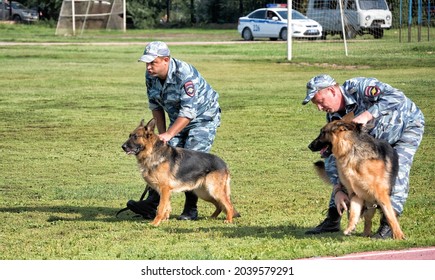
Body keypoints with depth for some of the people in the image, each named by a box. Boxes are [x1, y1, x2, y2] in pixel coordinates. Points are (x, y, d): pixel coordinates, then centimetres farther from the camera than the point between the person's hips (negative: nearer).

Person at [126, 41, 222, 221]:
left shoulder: (185, 75, -33)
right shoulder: (151, 76, -10)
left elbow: (188, 112, -35)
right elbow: (155, 106, 4)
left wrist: (168, 135, -38)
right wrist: (161, 133, -2)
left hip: (203, 118, -7)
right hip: (178, 119, 7)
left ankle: (191, 210, -5)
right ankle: (151, 204, -11)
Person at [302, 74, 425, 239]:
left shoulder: (359, 87, -36)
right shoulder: (334, 117, -15)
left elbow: (397, 97, -47)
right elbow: (332, 155, -13)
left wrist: (367, 115, -53)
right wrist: (337, 190, -23)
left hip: (407, 126, -7)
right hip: (375, 136, 7)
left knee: (398, 171, -24)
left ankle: (388, 224, -22)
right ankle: (332, 220, 6)